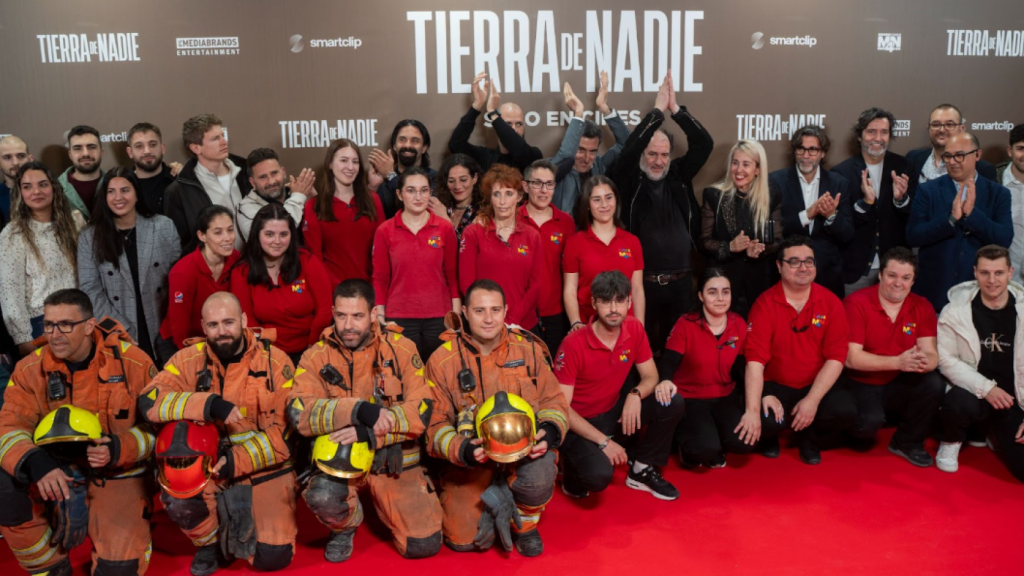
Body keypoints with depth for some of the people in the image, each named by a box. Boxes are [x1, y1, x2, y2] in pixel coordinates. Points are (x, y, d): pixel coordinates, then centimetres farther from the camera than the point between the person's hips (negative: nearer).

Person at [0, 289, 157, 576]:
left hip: (117, 474, -3)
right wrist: (35, 462, -37)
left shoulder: (133, 363, -14)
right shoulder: (31, 369, -8)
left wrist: (119, 450, -27)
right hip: (55, 470, 4)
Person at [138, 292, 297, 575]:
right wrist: (208, 405, -31)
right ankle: (210, 542, 7)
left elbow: (288, 431, -11)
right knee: (177, 498, -29)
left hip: (264, 469, -1)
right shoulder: (189, 359, -5)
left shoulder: (275, 361, -9)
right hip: (208, 465, 2)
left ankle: (239, 530, 23)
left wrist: (239, 461, -21)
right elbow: (149, 401, -19)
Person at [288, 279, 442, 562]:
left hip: (395, 460, 1)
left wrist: (369, 431, -27)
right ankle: (344, 528, 6)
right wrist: (358, 410, -33)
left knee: (424, 546, -4)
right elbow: (299, 413, -21)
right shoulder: (316, 357, -6)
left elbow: (421, 412, -14)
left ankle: (381, 501, 29)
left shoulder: (401, 348, -6)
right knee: (322, 497, -34)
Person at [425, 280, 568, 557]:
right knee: (464, 539, -14)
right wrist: (462, 450, -26)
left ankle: (525, 524, 2)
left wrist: (550, 431, -17)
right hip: (471, 460, 0)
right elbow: (435, 423, -6)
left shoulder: (528, 349, -1)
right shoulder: (443, 360, -7)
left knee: (538, 475, -34)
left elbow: (553, 400, 5)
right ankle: (498, 500, 19)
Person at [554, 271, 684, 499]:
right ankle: (574, 477, 6)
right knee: (599, 476, -32)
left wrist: (636, 394, -22)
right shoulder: (574, 344, -23)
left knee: (672, 402, -14)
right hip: (580, 423, -6)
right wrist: (603, 441, -25)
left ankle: (641, 470, 6)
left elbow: (650, 375, 2)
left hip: (614, 412, 6)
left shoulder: (634, 329, -7)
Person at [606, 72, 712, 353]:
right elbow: (628, 149, -20)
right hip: (642, 281, -3)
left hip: (680, 281, 3)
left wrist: (675, 108, -9)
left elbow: (704, 144, -1)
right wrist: (658, 110, -16)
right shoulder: (628, 180, -2)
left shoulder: (679, 175, 7)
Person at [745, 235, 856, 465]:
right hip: (775, 385, -2)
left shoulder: (830, 302, -4)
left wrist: (812, 400, -19)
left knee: (846, 411, -26)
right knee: (765, 421, -30)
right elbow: (755, 359, -19)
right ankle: (770, 437, 12)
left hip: (816, 385, 2)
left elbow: (836, 357, -8)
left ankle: (808, 435, 10)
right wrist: (752, 410, -30)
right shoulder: (765, 304, -11)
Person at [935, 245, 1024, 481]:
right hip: (974, 392, -2)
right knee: (958, 402, -38)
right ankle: (951, 443, -2)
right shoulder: (956, 310, -6)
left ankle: (992, 435, 23)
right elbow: (945, 358, -9)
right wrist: (986, 387, -19)